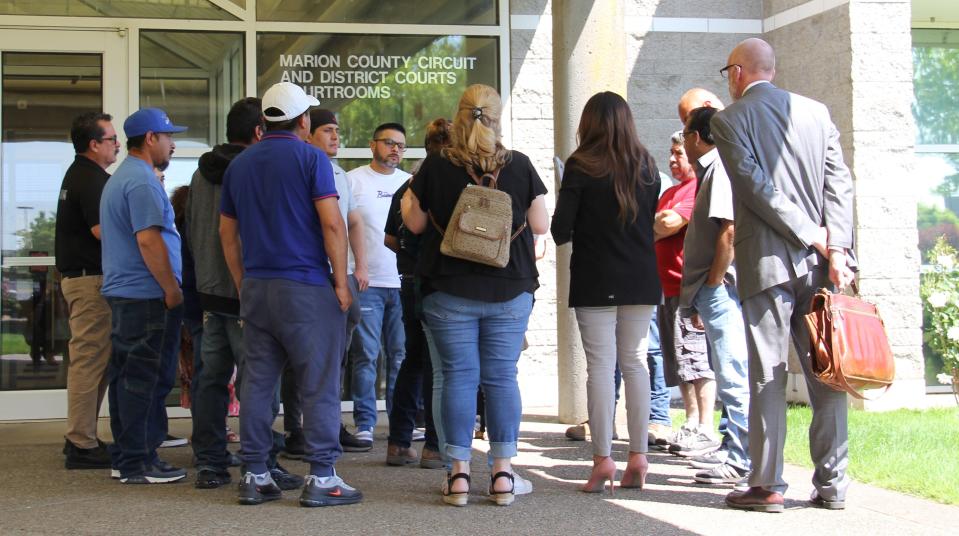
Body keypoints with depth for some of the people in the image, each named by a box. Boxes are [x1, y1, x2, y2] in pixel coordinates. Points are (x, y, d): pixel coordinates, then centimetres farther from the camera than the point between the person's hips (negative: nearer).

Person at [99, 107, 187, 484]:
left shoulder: (119, 179, 20)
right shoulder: (142, 181, -14)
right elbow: (149, 240, -22)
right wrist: (172, 290, -16)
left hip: (121, 293, 11)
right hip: (147, 297, -11)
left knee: (126, 377, 12)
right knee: (147, 379, -7)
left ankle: (125, 457, 18)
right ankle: (139, 463, -4)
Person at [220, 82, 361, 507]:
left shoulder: (239, 164, 12)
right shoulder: (309, 158, -6)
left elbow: (227, 232, 16)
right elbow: (332, 223, -13)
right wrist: (341, 281, -7)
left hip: (255, 287, 6)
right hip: (306, 286, -6)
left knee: (257, 383, 8)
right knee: (319, 384, -1)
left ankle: (254, 476, 11)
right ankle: (321, 478, -1)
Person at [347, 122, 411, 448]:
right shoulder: (353, 180, 2)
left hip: (404, 283, 4)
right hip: (367, 283, -4)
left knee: (402, 356, 8)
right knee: (366, 356, -2)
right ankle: (364, 423, 4)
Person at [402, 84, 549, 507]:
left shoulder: (436, 166, -4)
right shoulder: (519, 166, -2)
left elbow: (415, 223, 4)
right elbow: (540, 225, 4)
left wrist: (407, 195, 22)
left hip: (450, 292, -1)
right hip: (509, 292, 1)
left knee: (458, 376, 3)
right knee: (502, 377, 6)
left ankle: (459, 473, 3)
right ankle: (503, 473, 6)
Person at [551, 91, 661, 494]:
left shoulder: (581, 167, -8)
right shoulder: (646, 166, 5)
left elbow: (560, 230, -9)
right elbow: (652, 221, 11)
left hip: (595, 280, -4)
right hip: (641, 279, 4)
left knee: (600, 366, -2)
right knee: (635, 362, 9)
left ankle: (603, 460, -3)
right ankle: (638, 457, 10)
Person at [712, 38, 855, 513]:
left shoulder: (728, 120, -1)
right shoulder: (816, 111, 12)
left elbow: (756, 186, -10)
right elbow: (839, 183, 3)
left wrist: (811, 237, -7)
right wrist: (837, 248, -3)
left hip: (765, 262, -4)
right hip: (818, 263, 4)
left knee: (767, 376, -2)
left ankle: (766, 485, -1)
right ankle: (832, 484, 10)